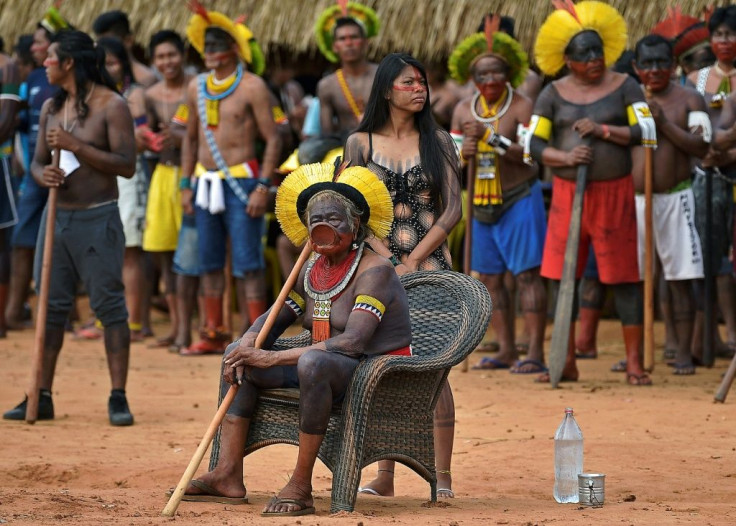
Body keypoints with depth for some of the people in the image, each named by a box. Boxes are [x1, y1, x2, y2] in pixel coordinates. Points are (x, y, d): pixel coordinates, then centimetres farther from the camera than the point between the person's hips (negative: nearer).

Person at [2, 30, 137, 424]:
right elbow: (37, 160, 16)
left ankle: (118, 398, -1)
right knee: (50, 306, 7)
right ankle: (42, 397, 13)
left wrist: (75, 145, -20)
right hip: (57, 217, 6)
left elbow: (127, 165, -14)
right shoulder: (51, 108, 11)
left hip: (97, 220, -6)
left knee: (109, 307, -4)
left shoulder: (111, 106, -8)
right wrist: (43, 174, -9)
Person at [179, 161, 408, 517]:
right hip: (328, 370, 9)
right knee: (236, 353, 4)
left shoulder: (374, 271, -16)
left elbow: (351, 342, -28)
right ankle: (228, 474, -5)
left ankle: (301, 487, -32)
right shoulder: (312, 271, 9)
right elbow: (274, 320, 17)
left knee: (312, 361, -39)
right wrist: (247, 347, -8)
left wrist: (273, 358, -28)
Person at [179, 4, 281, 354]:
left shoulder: (252, 87, -7)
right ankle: (214, 335, 17)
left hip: (240, 181, -6)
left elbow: (273, 139, -8)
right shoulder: (197, 87, 11)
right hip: (205, 182, 6)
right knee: (209, 262, 10)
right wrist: (186, 185, 14)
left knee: (247, 264, -7)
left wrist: (263, 187, -15)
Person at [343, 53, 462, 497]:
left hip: (429, 264, -1)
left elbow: (452, 210, 0)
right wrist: (388, 260, -10)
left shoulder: (438, 141, 6)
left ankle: (443, 479, -7)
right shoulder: (361, 143, 7)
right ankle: (384, 477, 6)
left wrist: (412, 262, -9)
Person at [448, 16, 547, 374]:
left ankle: (535, 353, -11)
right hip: (482, 203, 7)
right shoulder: (463, 110, 9)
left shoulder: (522, 107, -10)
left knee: (526, 274, -9)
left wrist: (493, 138, -25)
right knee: (489, 278, 8)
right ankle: (506, 351, 16)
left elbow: (530, 153, -19)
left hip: (519, 200, -7)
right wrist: (463, 151, -11)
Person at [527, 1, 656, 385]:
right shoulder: (553, 95, 5)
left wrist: (603, 130, -16)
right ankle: (567, 363, 11)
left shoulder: (624, 87, 2)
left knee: (625, 277, -3)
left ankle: (634, 364, 2)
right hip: (567, 193, 2)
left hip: (615, 193, -2)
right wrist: (565, 157, -16)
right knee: (564, 276, 3)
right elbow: (533, 144, 1)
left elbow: (647, 132, -7)